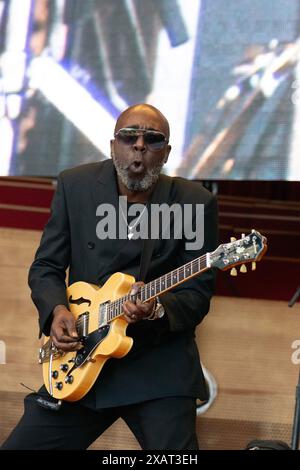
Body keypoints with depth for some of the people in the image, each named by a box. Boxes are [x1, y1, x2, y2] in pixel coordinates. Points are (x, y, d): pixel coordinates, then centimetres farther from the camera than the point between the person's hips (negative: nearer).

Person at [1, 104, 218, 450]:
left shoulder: (195, 203, -5)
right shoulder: (75, 185, 2)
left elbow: (198, 294, -4)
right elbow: (45, 267, 9)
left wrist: (156, 309, -24)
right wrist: (56, 310, -10)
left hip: (160, 364, -3)